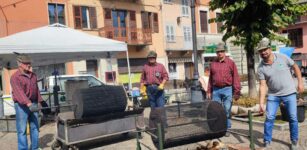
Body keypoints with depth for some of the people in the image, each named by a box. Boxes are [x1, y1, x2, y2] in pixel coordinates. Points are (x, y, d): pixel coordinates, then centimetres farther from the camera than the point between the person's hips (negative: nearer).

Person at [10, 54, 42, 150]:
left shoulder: (33, 75, 10)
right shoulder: (15, 77, -12)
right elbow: (19, 92, -24)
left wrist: (40, 102, 11)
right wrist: (29, 104, -35)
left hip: (33, 104, 6)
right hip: (21, 105, -6)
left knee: (35, 127, 11)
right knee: (22, 130, -2)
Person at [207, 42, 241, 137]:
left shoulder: (230, 63, 1)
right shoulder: (213, 64, 10)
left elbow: (236, 78, -3)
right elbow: (210, 78, 13)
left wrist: (237, 92, -8)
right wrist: (209, 91, 9)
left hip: (227, 89, -3)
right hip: (216, 90, 3)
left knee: (227, 110, 1)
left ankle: (226, 129, 14)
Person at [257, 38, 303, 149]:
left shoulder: (282, 57, -9)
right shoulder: (261, 68, -8)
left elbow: (295, 67, 5)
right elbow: (262, 85, -10)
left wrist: (300, 82, 0)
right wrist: (261, 103, -17)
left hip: (289, 93, 0)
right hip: (273, 95, 1)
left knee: (293, 118, 4)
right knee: (269, 118, -4)